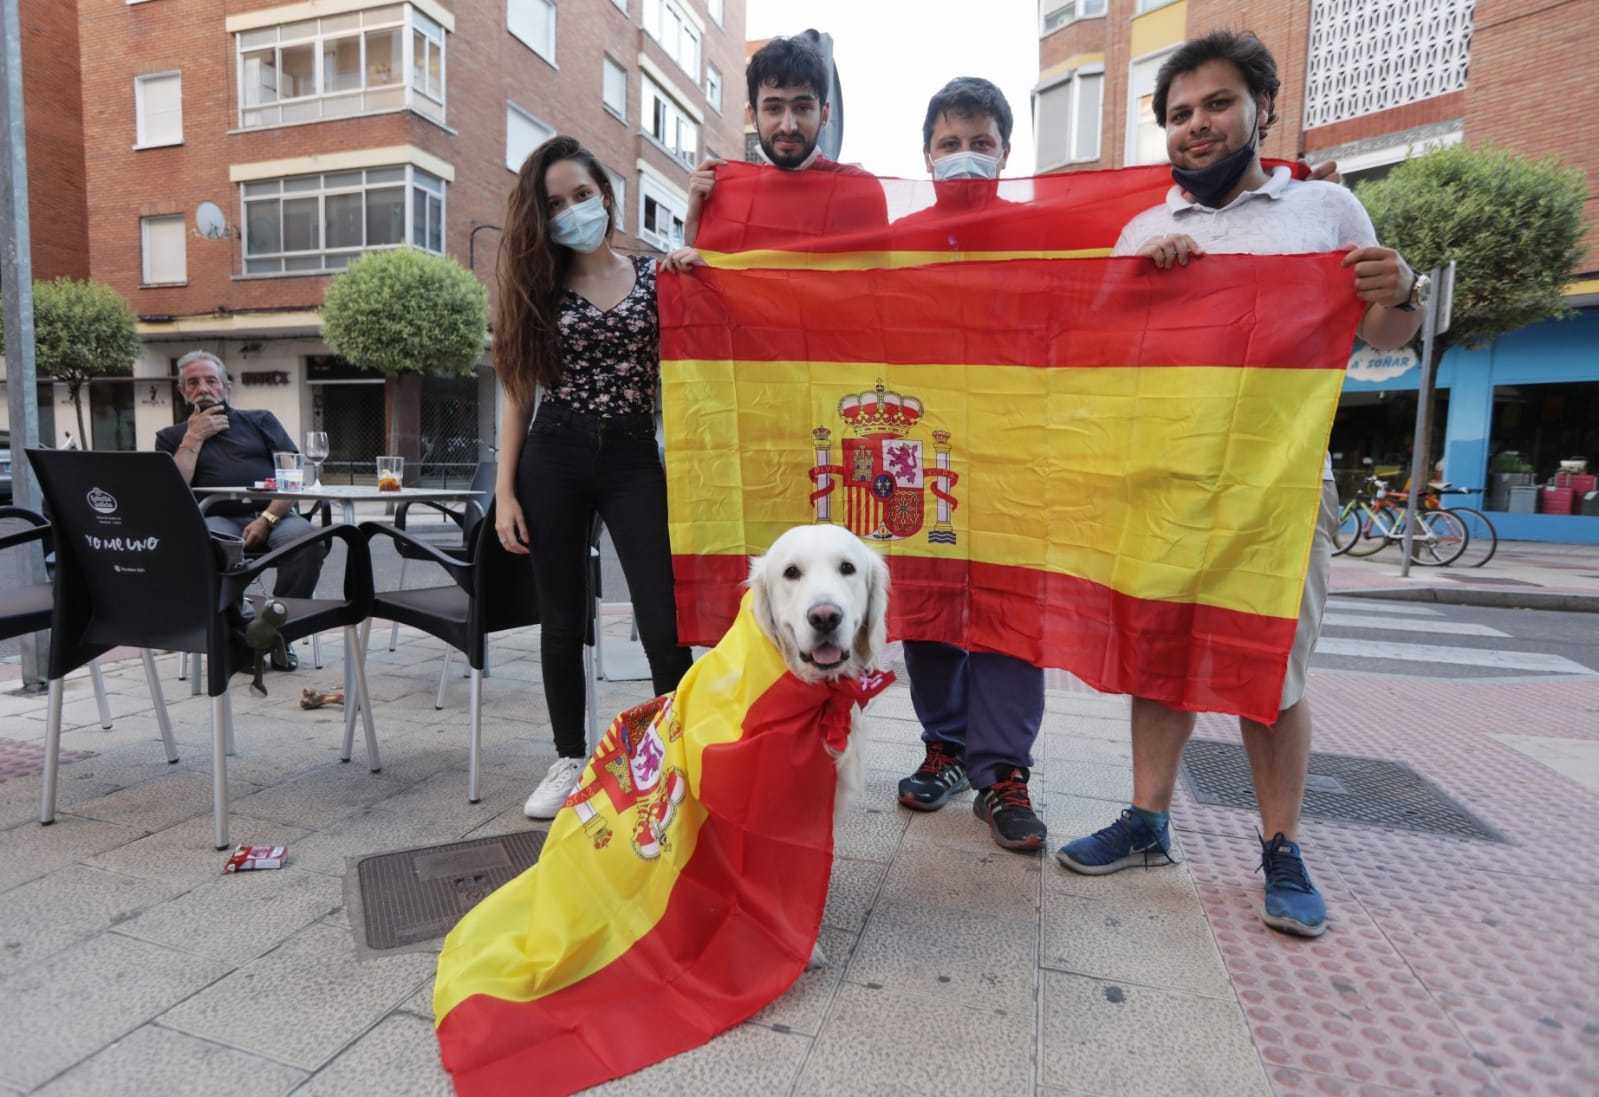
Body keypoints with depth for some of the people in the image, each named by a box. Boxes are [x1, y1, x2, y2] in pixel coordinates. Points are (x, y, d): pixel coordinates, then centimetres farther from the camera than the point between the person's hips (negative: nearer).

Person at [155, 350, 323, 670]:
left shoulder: (261, 421, 21)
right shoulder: (171, 437, 22)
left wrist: (266, 520, -9)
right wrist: (194, 438, 4)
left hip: (272, 515, 1)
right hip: (218, 520, 0)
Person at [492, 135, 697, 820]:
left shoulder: (654, 277, 8)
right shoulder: (537, 288, 10)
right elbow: (518, 397, 7)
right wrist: (505, 492, 1)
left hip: (632, 459, -1)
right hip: (552, 460, 2)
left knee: (663, 623, -8)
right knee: (561, 619, 7)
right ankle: (570, 760, 22)